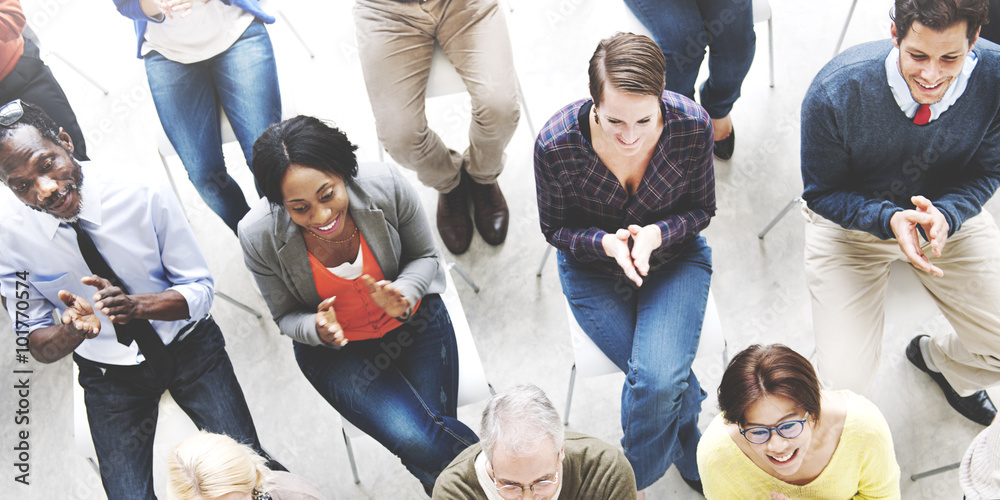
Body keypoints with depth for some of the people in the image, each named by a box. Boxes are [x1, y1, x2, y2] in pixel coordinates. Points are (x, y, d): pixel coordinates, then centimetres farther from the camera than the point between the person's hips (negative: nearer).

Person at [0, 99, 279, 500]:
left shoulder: (142, 192, -21)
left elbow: (200, 289, -14)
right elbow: (35, 343, -7)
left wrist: (134, 305, -34)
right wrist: (73, 331, -31)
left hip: (189, 348, -1)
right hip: (108, 375, 1)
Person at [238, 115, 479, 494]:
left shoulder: (386, 186, -25)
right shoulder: (260, 236, -25)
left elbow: (425, 256, -4)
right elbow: (287, 316, -6)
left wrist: (404, 296, -26)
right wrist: (319, 329, -30)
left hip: (413, 320, 1)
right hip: (335, 350, -1)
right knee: (418, 443, -20)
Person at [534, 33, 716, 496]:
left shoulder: (692, 125, -23)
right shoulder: (556, 144, -26)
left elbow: (702, 207, -5)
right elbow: (555, 227, -8)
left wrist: (658, 233, -26)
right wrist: (606, 243, -28)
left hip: (674, 257, 1)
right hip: (593, 269, 0)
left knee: (659, 378, -22)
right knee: (662, 380, -18)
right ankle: (695, 460, 16)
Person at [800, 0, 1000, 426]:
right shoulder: (836, 92, -31)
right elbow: (822, 193, -16)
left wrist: (946, 214, -29)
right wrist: (890, 219, -35)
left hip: (950, 213, 3)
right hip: (851, 220, -3)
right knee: (845, 384, -13)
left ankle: (937, 357, 38)